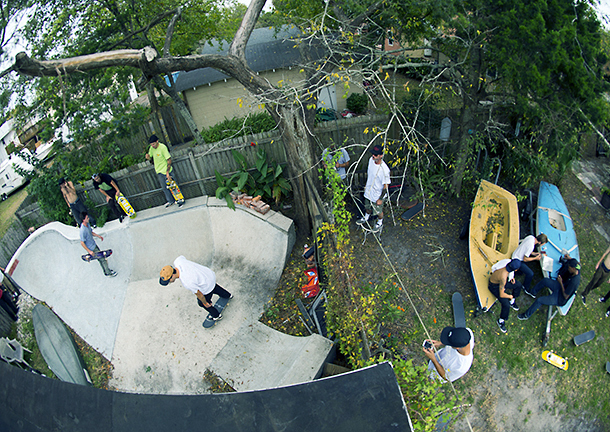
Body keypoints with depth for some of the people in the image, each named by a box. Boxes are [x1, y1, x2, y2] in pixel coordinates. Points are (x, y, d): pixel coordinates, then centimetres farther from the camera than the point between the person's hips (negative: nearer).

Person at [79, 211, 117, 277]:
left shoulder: (87, 224, -4)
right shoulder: (83, 230, -32)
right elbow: (82, 243, -25)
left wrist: (98, 236, 13)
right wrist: (89, 251, -21)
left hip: (94, 244, 9)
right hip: (91, 248, -9)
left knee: (101, 257, 21)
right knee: (102, 259, 3)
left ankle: (106, 271, 38)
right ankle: (108, 273, 20)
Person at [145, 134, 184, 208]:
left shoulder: (163, 147, -21)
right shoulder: (152, 148, -2)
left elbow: (169, 160, -22)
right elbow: (150, 157, 14)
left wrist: (167, 172, -25)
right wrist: (148, 156, -13)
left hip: (167, 171, -6)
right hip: (159, 171, 6)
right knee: (164, 188, 14)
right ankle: (171, 201, 30)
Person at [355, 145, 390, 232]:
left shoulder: (384, 169, -34)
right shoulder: (371, 160, -13)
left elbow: (386, 186, -24)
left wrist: (380, 199, -17)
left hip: (377, 194, -6)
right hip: (368, 191, 6)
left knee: (378, 211, 19)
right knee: (367, 207, 30)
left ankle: (380, 223, 48)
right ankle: (366, 218, 59)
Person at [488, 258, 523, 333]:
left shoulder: (509, 262, -27)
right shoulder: (503, 277, -43)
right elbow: (501, 295, -30)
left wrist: (511, 277, 0)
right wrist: (510, 296, -11)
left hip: (501, 280, 8)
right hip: (495, 286, -8)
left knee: (518, 285, 16)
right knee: (506, 305, -15)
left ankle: (512, 302, 37)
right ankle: (501, 321, 12)